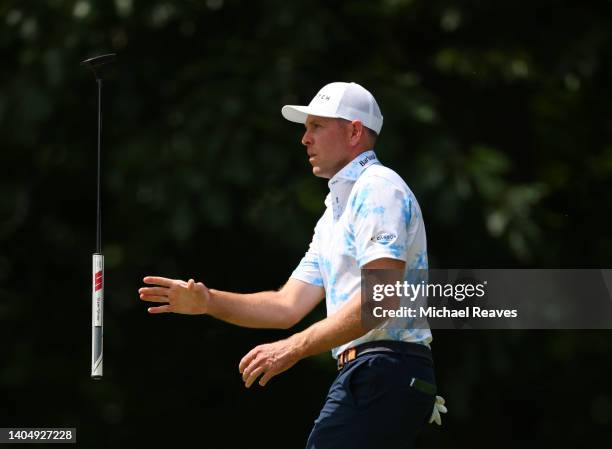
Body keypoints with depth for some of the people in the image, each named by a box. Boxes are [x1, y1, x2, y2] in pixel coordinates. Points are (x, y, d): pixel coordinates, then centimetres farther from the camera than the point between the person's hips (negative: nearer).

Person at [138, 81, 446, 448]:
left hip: (384, 372, -10)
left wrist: (294, 348, -20)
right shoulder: (334, 213, 25)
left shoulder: (378, 187, -8)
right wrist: (207, 301, 6)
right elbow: (288, 306, 20)